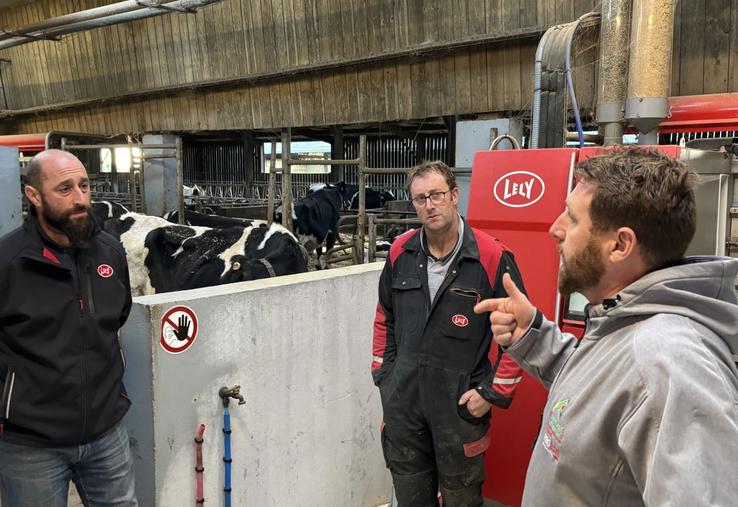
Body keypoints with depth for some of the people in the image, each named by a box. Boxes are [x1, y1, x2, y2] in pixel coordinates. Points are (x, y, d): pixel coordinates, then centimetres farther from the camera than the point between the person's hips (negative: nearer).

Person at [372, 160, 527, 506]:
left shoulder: (492, 256, -14)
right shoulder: (400, 251, 1)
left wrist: (494, 392, -9)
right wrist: (383, 372, 9)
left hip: (462, 404, -4)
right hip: (402, 399, 4)